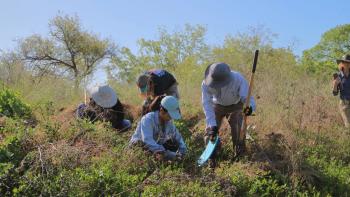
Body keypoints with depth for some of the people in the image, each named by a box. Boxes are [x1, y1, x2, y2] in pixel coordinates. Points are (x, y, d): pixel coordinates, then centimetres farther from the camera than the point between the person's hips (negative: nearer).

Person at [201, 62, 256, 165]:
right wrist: (212, 125, -38)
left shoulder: (238, 79, -37)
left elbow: (247, 97, -39)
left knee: (238, 132, -5)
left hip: (236, 106, -1)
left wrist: (250, 106, -64)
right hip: (217, 106, 1)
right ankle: (211, 158, 17)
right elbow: (207, 104, -30)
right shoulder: (206, 84, -33)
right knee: (211, 131, -2)